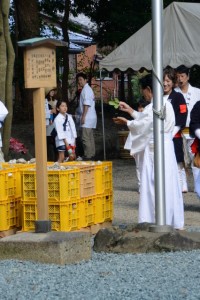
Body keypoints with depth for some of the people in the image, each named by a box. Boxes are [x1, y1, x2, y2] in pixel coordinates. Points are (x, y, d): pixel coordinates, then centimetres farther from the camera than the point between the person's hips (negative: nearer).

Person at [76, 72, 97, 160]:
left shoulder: (86, 90, -13)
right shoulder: (87, 89, 18)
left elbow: (87, 104, -21)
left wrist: (83, 116, -22)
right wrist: (83, 116, 21)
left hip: (87, 118, -11)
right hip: (90, 117, 11)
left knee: (85, 138, -11)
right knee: (90, 137, 13)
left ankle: (88, 156, -12)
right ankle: (91, 154, 16)